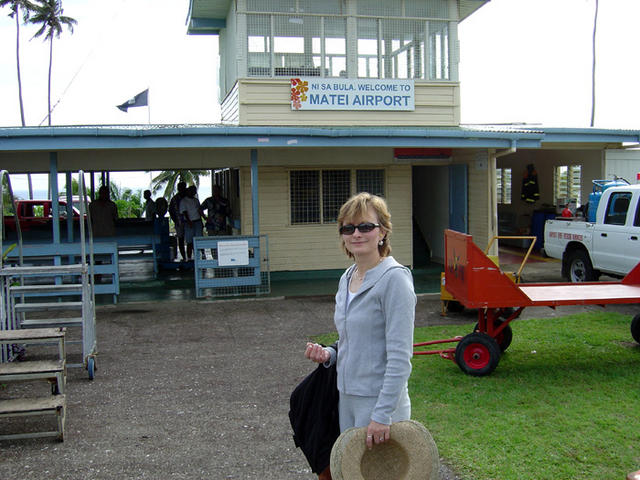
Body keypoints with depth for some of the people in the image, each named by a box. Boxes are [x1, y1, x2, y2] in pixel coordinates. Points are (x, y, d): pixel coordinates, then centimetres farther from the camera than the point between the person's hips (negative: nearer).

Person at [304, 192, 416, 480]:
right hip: (346, 398, 8)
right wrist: (329, 355, 0)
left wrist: (383, 415, -22)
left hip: (380, 402, -8)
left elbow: (400, 357, -20)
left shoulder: (394, 278, -16)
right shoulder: (347, 278, 9)